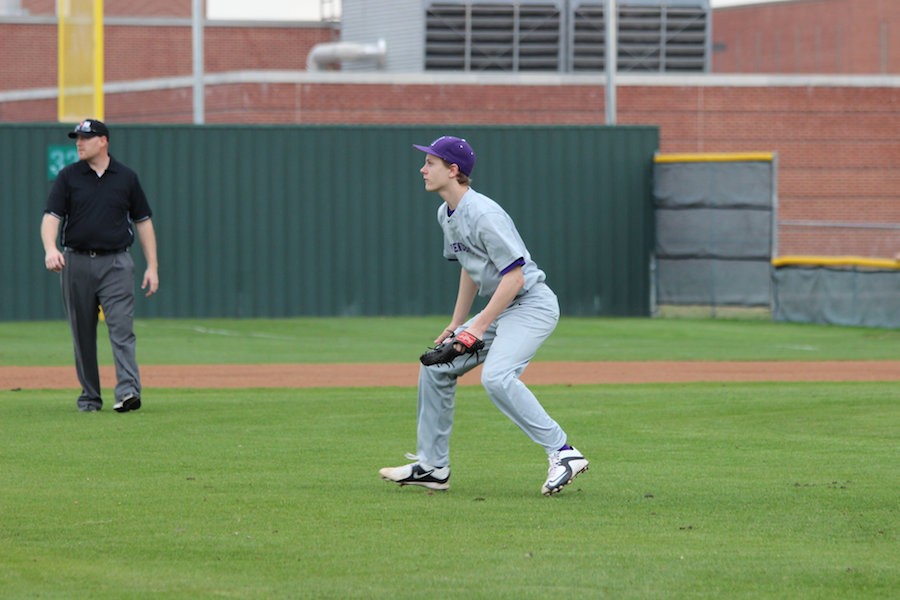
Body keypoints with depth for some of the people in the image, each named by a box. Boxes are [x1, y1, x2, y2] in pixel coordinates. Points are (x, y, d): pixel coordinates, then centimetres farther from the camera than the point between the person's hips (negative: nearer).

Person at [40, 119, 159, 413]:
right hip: (76, 263, 2)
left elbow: (142, 221, 10)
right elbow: (51, 216, -5)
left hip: (116, 264, -1)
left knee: (121, 328, -14)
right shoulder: (68, 177, 5)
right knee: (82, 334, 6)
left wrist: (152, 266, 4)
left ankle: (128, 391, -24)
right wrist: (50, 249, -25)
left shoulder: (126, 177, 6)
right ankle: (89, 397, 14)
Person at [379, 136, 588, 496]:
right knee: (436, 367, 11)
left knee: (496, 376, -30)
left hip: (531, 305, -10)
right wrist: (456, 324, 18)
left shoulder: (484, 215, -21)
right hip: (501, 310, 10)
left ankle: (562, 453, -27)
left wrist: (479, 326, -24)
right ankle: (431, 466, 18)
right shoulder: (446, 215, 10)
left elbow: (514, 277, -24)